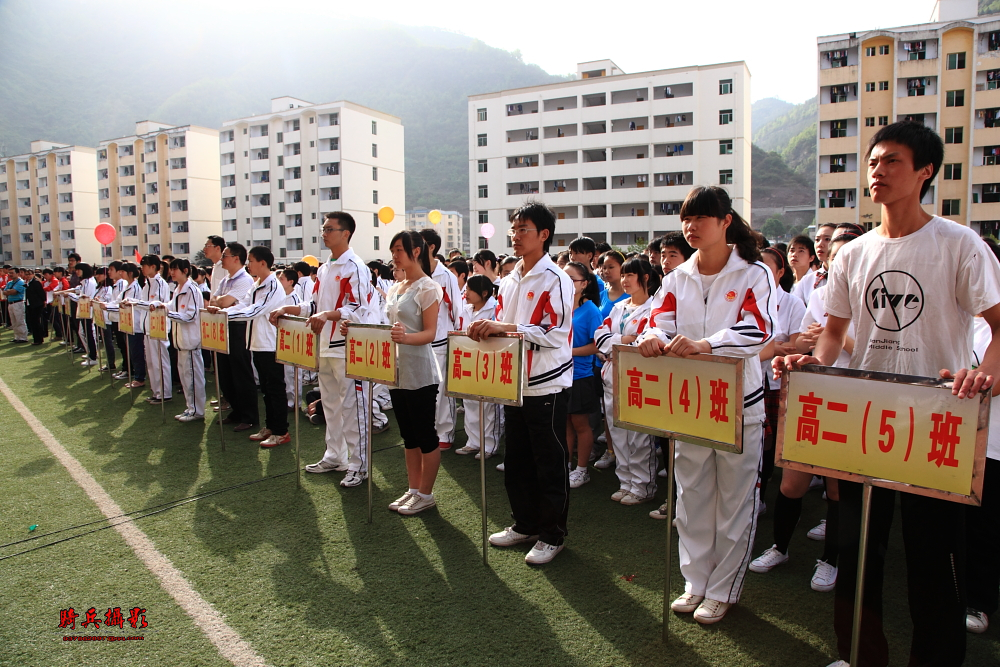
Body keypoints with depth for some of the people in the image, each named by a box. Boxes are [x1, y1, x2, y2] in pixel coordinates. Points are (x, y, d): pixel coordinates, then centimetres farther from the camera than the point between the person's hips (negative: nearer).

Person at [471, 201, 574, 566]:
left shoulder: (555, 280, -12)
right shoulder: (510, 280, 11)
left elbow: (555, 334, -21)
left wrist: (504, 327, -27)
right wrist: (485, 328, -2)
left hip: (548, 387, -7)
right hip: (515, 384, 8)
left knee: (550, 465, 5)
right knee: (516, 461, 17)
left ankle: (552, 535, 20)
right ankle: (524, 524, 34)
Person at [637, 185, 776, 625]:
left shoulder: (754, 274, -7)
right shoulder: (677, 278, 7)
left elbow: (758, 329, -22)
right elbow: (660, 320, -3)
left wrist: (703, 345, -38)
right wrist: (654, 336, -28)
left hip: (738, 403, -4)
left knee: (734, 500, 6)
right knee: (692, 497, 13)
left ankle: (723, 590, 23)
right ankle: (696, 582, 29)